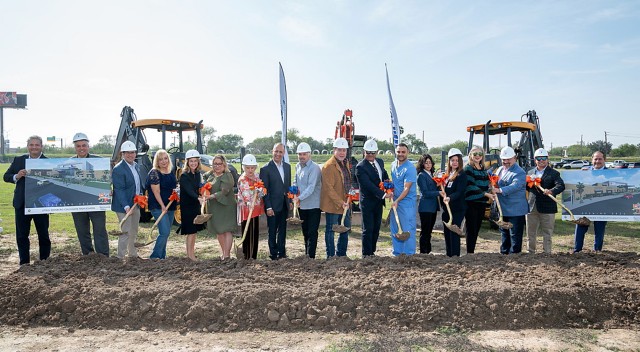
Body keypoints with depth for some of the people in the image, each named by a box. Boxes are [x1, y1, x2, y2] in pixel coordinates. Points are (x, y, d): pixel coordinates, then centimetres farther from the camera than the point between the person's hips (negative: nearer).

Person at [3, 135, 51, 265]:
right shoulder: (18, 160, 7)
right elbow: (6, 176, 7)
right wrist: (17, 176, -12)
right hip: (21, 204, 4)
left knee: (43, 235, 8)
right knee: (21, 235, 10)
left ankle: (44, 262, 20)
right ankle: (24, 263, 21)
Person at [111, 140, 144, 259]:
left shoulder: (136, 166, 8)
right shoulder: (118, 169, -18)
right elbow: (119, 190, -23)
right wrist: (126, 206, -29)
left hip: (136, 204, 9)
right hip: (124, 206, -8)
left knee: (134, 232, 20)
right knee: (126, 232, -6)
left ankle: (132, 254, 36)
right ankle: (120, 257, 5)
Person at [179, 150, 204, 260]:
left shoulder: (198, 174, 9)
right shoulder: (184, 176, -15)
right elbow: (189, 190, -29)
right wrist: (198, 198, -44)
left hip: (196, 205, 7)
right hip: (187, 206, -7)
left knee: (194, 230, 12)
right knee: (190, 231, -6)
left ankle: (191, 251, 22)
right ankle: (190, 254, 1)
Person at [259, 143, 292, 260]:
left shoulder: (287, 166, 8)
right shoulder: (266, 169, -10)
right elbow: (264, 190, -11)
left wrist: (290, 201, 8)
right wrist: (268, 207, -15)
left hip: (284, 204, 5)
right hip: (273, 205, -5)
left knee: (282, 229, 15)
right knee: (272, 231, 6)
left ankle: (281, 252, 27)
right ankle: (273, 253, 19)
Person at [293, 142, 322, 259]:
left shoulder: (314, 168, -16)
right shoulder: (298, 166, 9)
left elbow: (311, 187, -24)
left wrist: (299, 198, -30)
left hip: (313, 205, -8)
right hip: (302, 205, 8)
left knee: (312, 233, -5)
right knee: (305, 231, 17)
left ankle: (311, 256, 0)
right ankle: (306, 254, 29)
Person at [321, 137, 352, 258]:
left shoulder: (345, 163, 11)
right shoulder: (329, 166, -16)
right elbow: (329, 188, -20)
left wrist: (346, 202, 12)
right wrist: (340, 203, -21)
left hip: (345, 204, 9)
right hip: (332, 205, -9)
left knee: (346, 229, 15)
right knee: (330, 231, 3)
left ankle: (341, 254, 29)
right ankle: (331, 256, 15)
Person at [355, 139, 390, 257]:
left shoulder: (380, 161, 7)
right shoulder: (360, 167, -17)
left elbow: (385, 175, 24)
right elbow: (369, 185, -25)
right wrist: (383, 194, -30)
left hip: (379, 202, 7)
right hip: (367, 203, -7)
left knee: (376, 229, 14)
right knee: (368, 230, 0)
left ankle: (372, 252, 25)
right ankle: (366, 254, 10)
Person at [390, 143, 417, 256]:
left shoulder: (410, 168, -13)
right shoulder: (393, 165, 10)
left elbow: (406, 188, -17)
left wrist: (397, 201, -24)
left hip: (407, 202, -8)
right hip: (395, 201, 8)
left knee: (407, 230, -4)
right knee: (395, 229, 13)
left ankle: (409, 254, 6)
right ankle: (397, 253, 24)